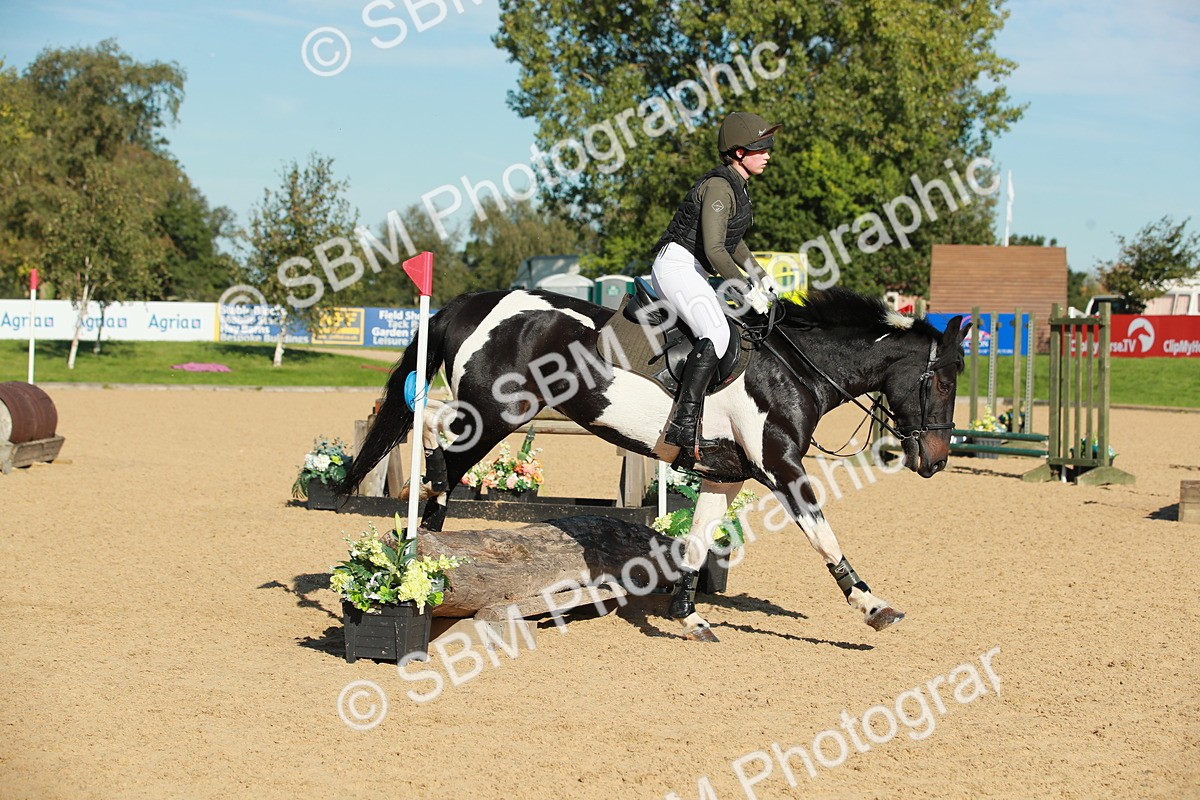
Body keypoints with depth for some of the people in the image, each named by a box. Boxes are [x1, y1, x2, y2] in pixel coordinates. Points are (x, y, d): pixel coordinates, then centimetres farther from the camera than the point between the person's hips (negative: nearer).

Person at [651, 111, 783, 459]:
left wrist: (758, 274, 18)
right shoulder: (719, 186, -16)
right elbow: (714, 250, -23)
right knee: (717, 335, -31)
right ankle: (683, 424, -39)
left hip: (692, 273, 11)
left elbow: (731, 239, 29)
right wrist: (748, 290, -18)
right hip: (677, 265, -11)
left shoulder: (735, 185, 16)